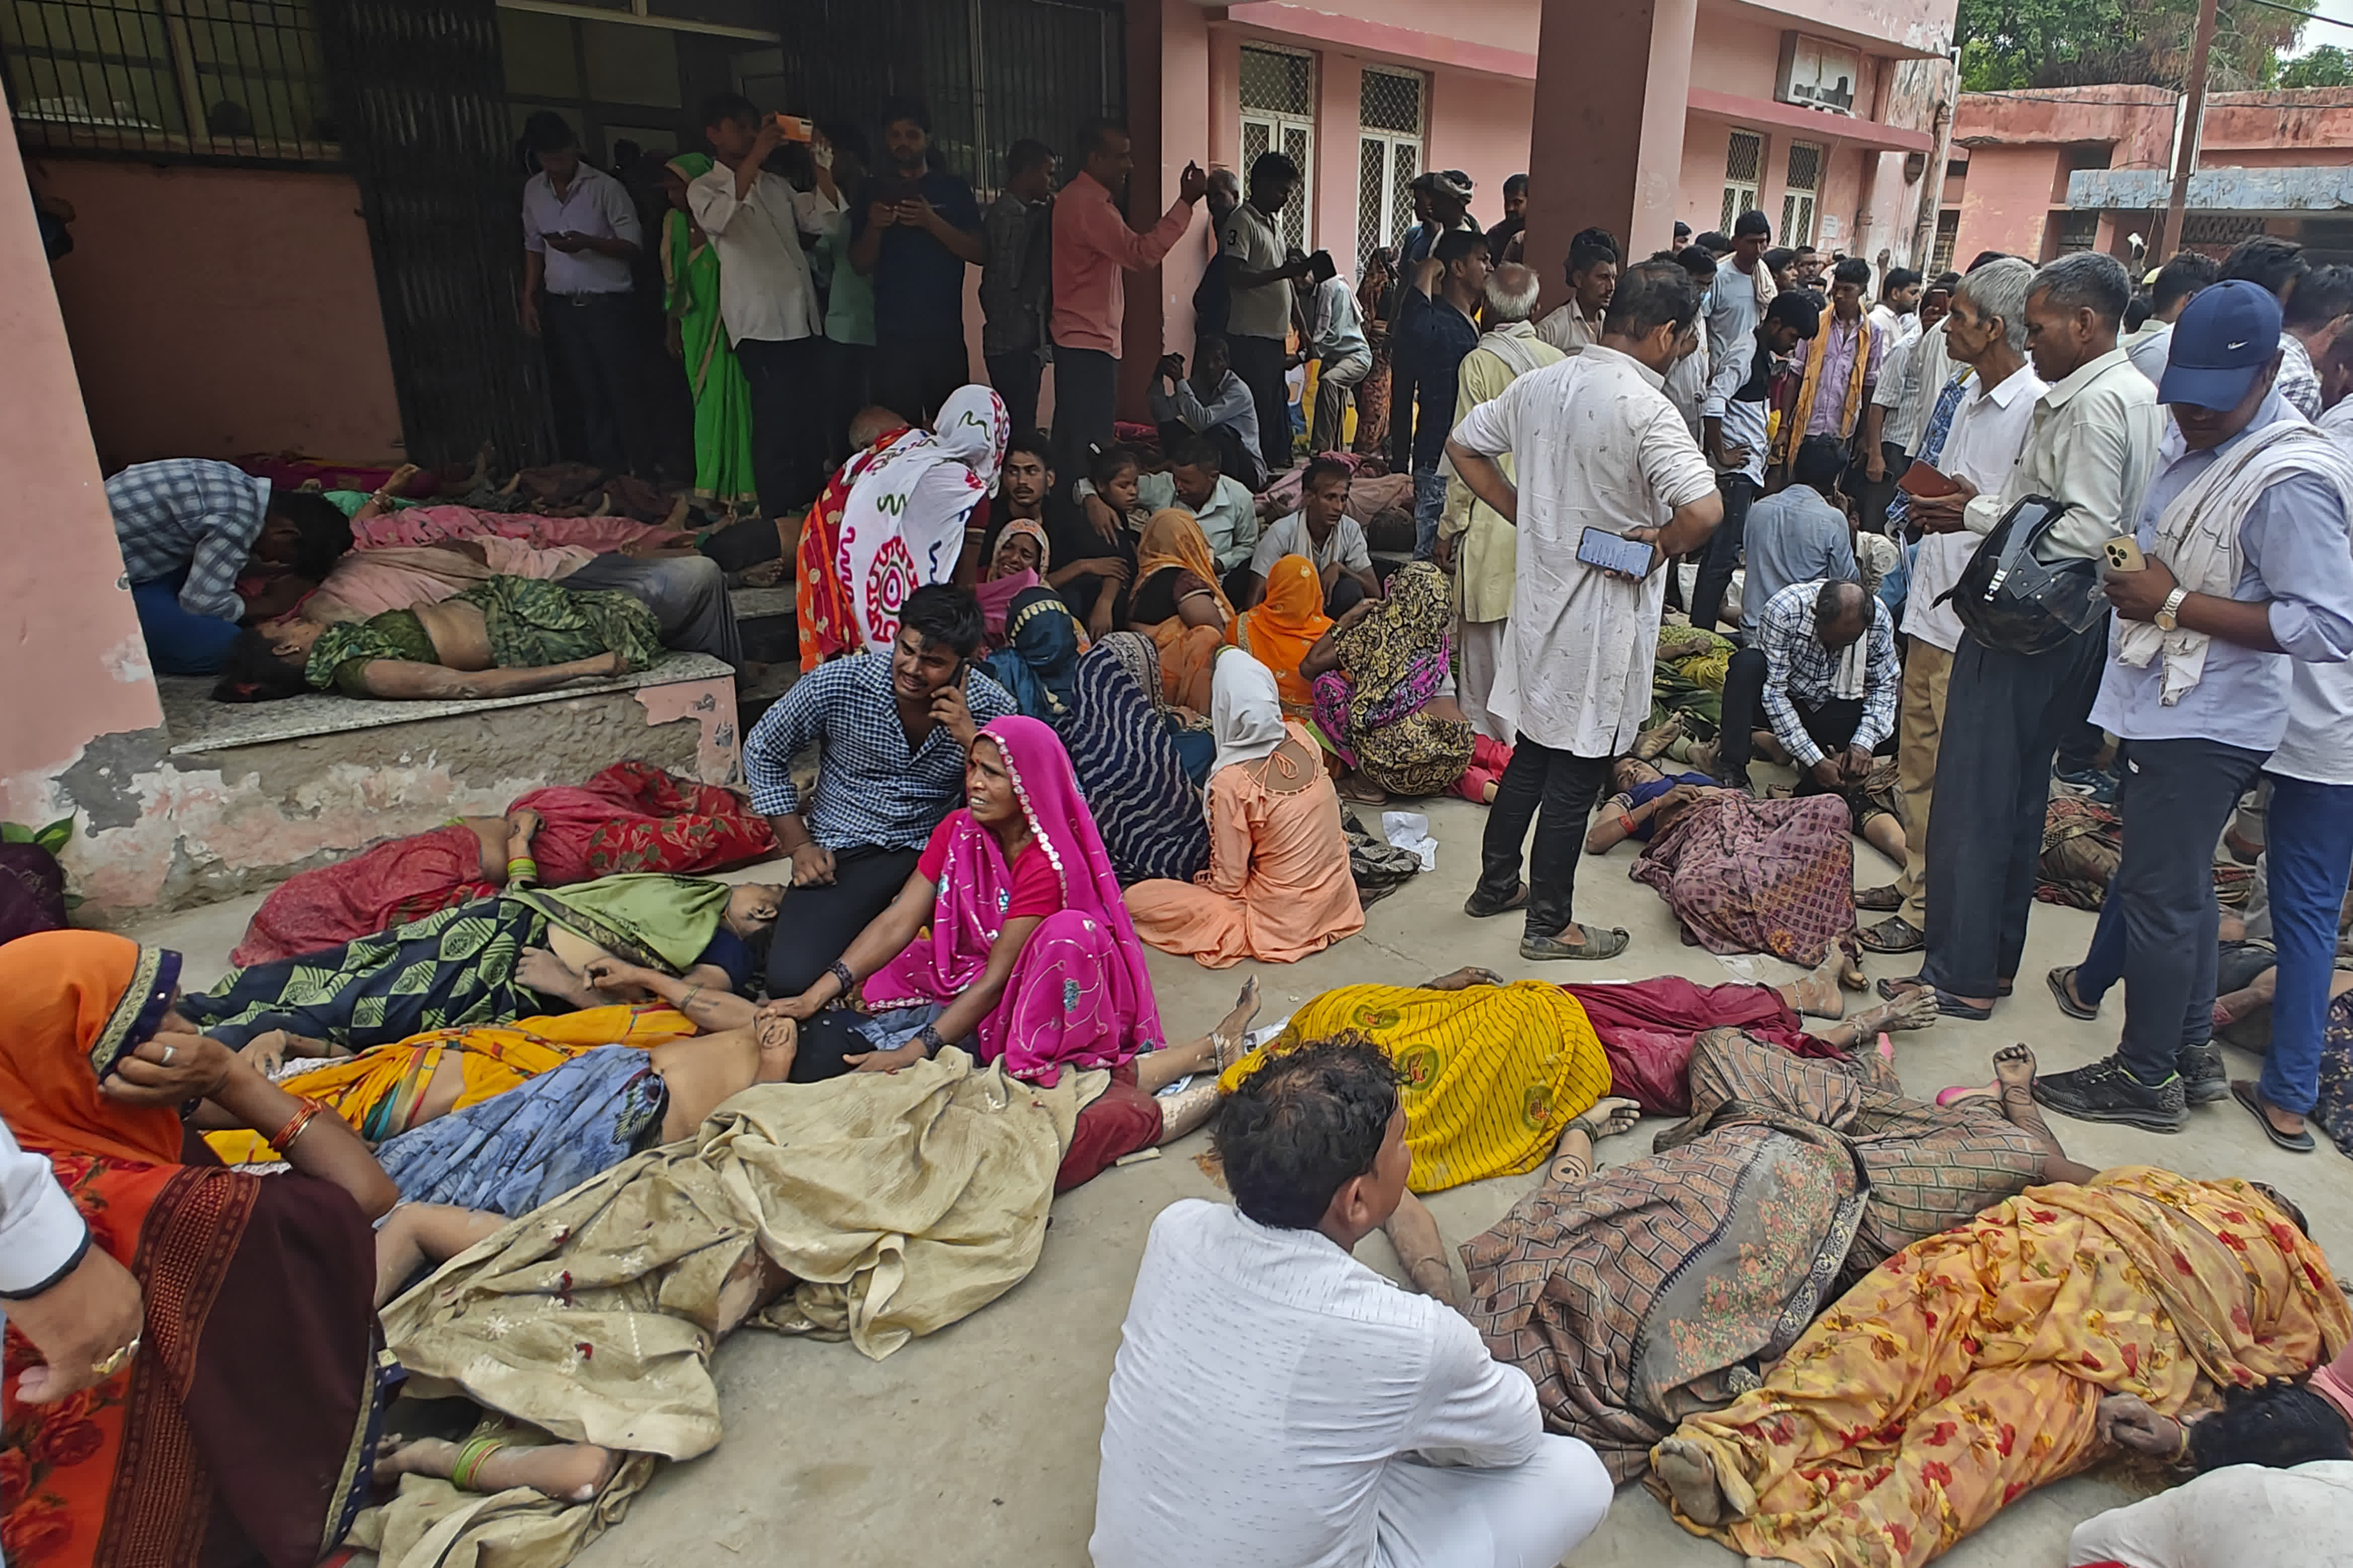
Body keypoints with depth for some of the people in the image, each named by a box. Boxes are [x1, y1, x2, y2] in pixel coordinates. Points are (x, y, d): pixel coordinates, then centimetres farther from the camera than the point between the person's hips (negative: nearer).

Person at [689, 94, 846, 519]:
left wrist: (819, 162, 3)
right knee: (776, 421, -10)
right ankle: (777, 516, -5)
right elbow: (718, 218, -21)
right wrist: (756, 156, -24)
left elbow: (825, 219, 13)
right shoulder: (705, 189, 3)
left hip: (805, 318, 6)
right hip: (760, 324, -6)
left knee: (813, 419, 7)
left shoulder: (777, 185, 22)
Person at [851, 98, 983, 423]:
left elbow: (979, 252, 0)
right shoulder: (874, 192, 13)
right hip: (893, 335, 0)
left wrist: (931, 222, -14)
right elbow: (861, 264, 10)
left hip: (945, 332, 0)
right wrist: (874, 227, -10)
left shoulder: (953, 189, 11)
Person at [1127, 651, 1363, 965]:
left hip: (1283, 921, -6)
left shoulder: (1231, 782, -26)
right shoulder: (1302, 738, -9)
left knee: (1136, 900, -5)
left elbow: (1228, 883, -17)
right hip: (1337, 895, 6)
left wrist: (1203, 881, 6)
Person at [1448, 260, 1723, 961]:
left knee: (1534, 747, 22)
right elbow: (1703, 509, -33)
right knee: (1577, 771, 5)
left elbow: (1464, 445, 13)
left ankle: (1496, 883, 35)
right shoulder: (1646, 409, -21)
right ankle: (1549, 926, 19)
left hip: (1540, 595, 7)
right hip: (1603, 618, -7)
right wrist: (1663, 542, -12)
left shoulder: (1539, 384, 1)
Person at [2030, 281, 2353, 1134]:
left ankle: (2146, 1077, 16)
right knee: (2179, 885, 19)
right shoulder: (2192, 432, 6)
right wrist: (2133, 576, 6)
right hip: (2170, 708, 10)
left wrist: (2175, 605, -24)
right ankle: (2193, 1052, 34)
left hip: (2208, 724, -9)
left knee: (2157, 894, 0)